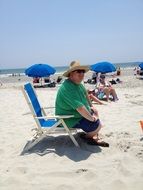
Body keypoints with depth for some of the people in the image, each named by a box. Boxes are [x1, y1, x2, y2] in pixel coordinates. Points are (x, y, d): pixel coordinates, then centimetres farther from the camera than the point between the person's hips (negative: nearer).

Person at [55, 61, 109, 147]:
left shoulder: (78, 83, 3)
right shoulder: (68, 88, -31)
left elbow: (85, 94, 23)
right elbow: (80, 108, -34)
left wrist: (91, 107, 21)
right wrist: (92, 118, -23)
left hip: (77, 113, 11)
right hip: (70, 119, -11)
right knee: (97, 125, -18)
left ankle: (94, 138, 17)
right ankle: (87, 136, 13)